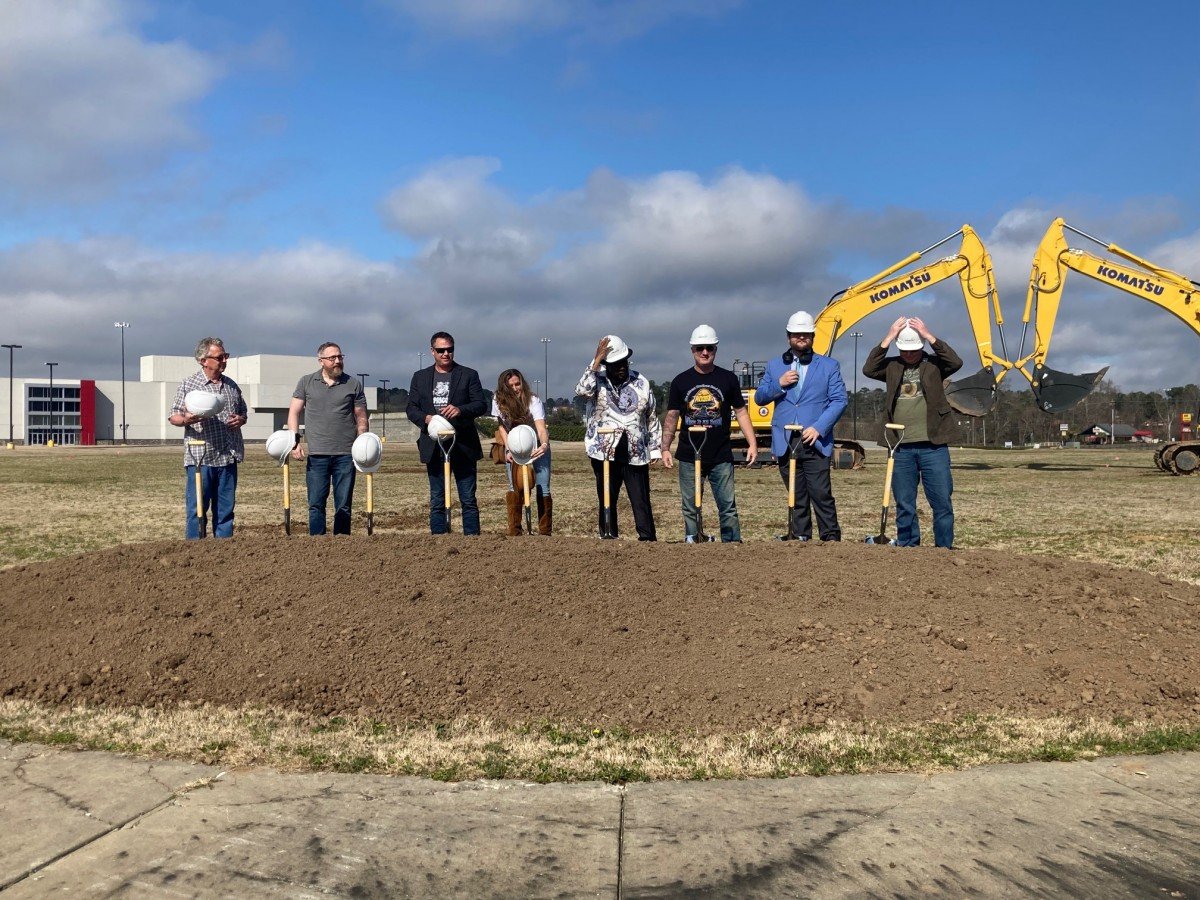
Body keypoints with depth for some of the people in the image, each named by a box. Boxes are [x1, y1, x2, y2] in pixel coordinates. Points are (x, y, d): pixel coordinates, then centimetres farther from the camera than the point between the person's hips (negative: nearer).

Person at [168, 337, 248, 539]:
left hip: (228, 458, 5)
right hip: (200, 458, -4)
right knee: (197, 509, -2)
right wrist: (186, 419, -21)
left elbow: (243, 412, 24)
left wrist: (240, 420, 0)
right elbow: (173, 417, 2)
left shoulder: (232, 386, 15)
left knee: (225, 509, 9)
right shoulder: (188, 385, 1)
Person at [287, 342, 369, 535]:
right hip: (316, 454, 0)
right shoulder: (306, 383, 7)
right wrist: (295, 442, -5)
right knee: (316, 505, 2)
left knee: (343, 506, 4)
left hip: (345, 454, 0)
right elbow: (294, 412, 7)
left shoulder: (353, 385, 7)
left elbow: (361, 418, 8)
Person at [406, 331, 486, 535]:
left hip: (463, 447, -2)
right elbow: (411, 409, 9)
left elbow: (481, 405, -2)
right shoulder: (420, 377, 12)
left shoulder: (468, 375, 5)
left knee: (468, 500, 1)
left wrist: (460, 409, -22)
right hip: (434, 447, 2)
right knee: (437, 501, 7)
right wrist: (425, 418, -13)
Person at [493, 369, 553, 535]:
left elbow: (541, 428, -36)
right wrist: (508, 450, -17)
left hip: (536, 445, -2)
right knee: (514, 487, -6)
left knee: (543, 489, -9)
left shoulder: (533, 400, -24)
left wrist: (545, 445, -56)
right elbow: (501, 426, -4)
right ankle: (514, 532, -4)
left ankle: (545, 532, -6)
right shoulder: (498, 400, -13)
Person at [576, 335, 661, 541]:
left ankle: (648, 540, 3)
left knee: (641, 502, 0)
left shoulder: (641, 383, 6)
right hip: (604, 454, -1)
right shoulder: (598, 381, 0)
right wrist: (596, 360, -22)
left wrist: (656, 449, 9)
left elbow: (652, 419, 12)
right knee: (607, 502, 7)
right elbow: (582, 390, -24)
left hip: (636, 454, 1)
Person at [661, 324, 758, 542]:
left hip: (721, 457, -1)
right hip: (689, 457, 1)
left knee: (728, 506, -1)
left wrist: (752, 443, -1)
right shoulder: (680, 381, 4)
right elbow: (672, 417, 8)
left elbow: (740, 411, 7)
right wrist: (665, 448, 2)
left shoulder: (728, 379, 4)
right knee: (690, 508, 6)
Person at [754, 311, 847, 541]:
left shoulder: (829, 366, 7)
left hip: (815, 442, -3)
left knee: (821, 494, -9)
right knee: (796, 496, 10)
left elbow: (839, 400, -1)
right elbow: (759, 398, 10)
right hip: (785, 443, 3)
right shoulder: (774, 366, 14)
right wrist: (779, 384, -8)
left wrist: (819, 428, -13)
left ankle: (831, 537, -2)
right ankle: (799, 536, 17)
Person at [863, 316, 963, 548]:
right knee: (904, 505, 8)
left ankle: (944, 549, 11)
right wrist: (888, 338, -12)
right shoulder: (892, 366, 8)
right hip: (901, 448, 2)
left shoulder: (934, 364, 5)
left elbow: (956, 362, -13)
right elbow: (868, 369, -8)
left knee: (942, 502, 1)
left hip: (933, 446, -1)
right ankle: (907, 549, 18)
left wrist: (929, 336, -15)